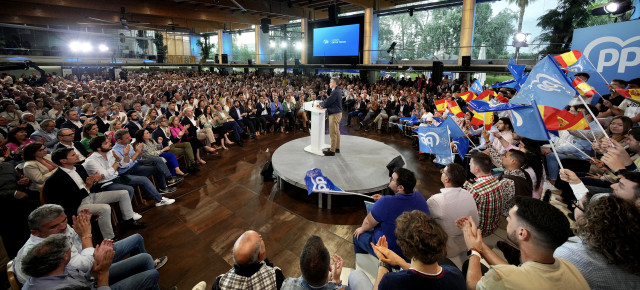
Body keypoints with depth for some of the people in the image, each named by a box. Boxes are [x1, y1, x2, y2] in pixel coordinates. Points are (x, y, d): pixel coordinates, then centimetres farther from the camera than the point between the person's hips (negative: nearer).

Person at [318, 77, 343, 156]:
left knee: (333, 133, -5)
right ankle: (337, 148, 26)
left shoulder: (335, 92, -21)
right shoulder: (337, 91, 12)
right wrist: (323, 105, -1)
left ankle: (332, 151, 2)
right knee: (337, 132, 16)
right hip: (338, 113, 11)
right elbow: (330, 101, 13)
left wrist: (321, 104, -3)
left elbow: (328, 101, -21)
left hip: (335, 114, -11)